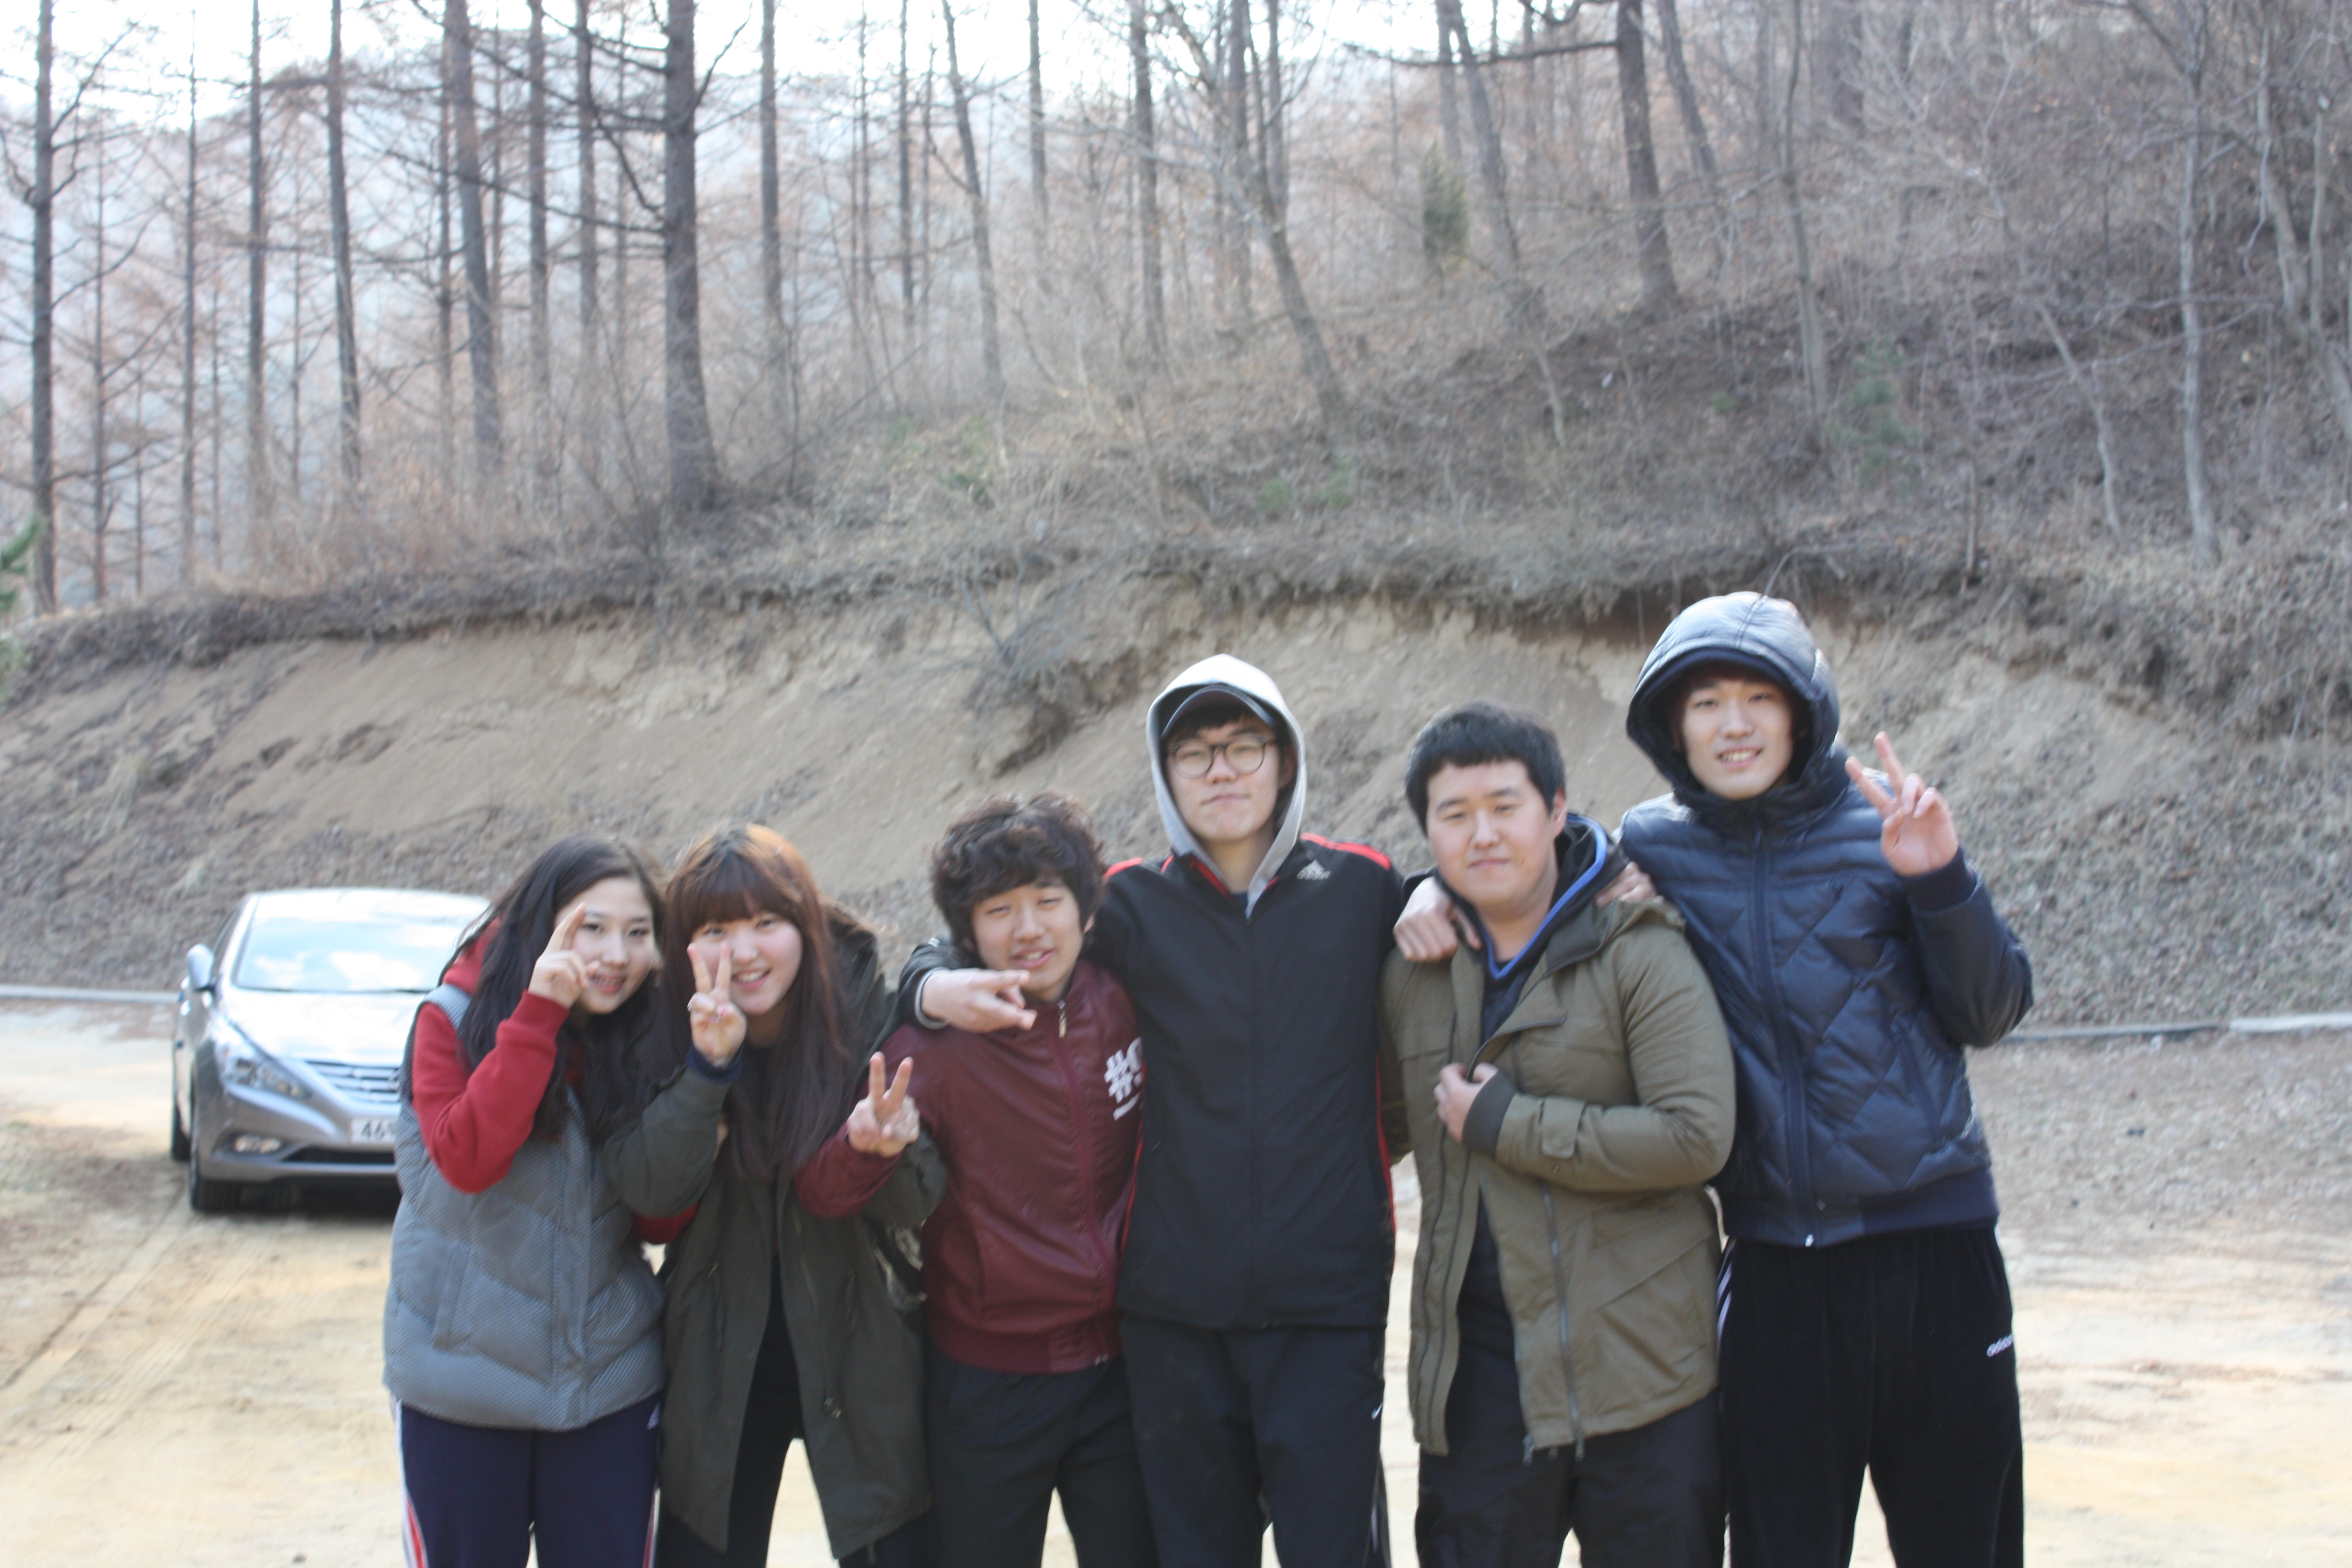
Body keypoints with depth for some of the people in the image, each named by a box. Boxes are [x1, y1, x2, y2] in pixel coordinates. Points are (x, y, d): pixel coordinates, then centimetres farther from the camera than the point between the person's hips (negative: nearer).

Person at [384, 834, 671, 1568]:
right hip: (462, 1380, -2)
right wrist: (539, 1014, -25)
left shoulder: (648, 1041, -1)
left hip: (611, 1384, 2)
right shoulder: (456, 1017, -7)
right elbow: (467, 1160, -23)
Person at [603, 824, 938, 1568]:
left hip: (856, 1359, -1)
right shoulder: (671, 1028, -5)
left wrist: (887, 1150, -34)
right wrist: (708, 1064, -29)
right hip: (718, 1362, 1)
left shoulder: (869, 1010, -9)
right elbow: (648, 1188, -17)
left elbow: (914, 1207, -12)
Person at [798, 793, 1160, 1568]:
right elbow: (820, 1195, -20)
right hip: (989, 1387, -3)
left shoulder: (1124, 1004, -4)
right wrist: (870, 1145, -39)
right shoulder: (936, 1047, -13)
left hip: (1119, 1373, 3)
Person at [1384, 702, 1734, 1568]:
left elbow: (1696, 1136, -17)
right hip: (1475, 1369, 4)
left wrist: (1506, 1124, -14)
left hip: (1637, 1367, -4)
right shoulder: (1411, 976, 10)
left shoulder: (1641, 954, -5)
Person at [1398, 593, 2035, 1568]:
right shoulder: (1655, 846, 3)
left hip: (1933, 1244, -1)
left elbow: (1989, 1012, 1)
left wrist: (1939, 879, -14)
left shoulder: (1881, 821, -1)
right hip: (1775, 1260, 1)